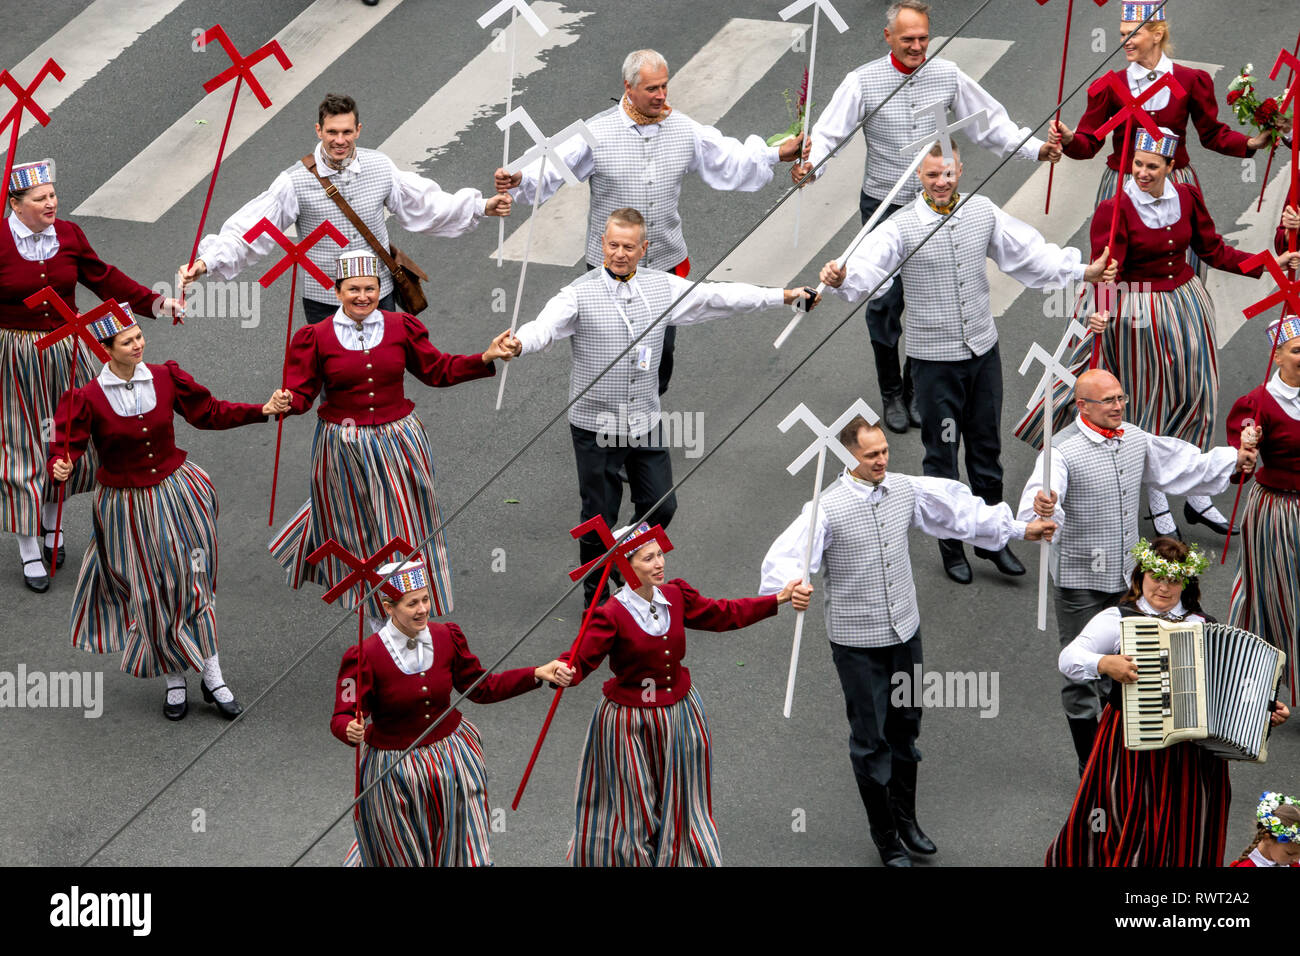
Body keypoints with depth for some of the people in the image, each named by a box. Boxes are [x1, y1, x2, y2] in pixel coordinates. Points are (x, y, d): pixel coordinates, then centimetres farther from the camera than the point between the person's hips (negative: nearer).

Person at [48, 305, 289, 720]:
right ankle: (175, 680, 23)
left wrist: (263, 410, -4)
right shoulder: (88, 398, -15)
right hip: (127, 506, -2)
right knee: (151, 592, 6)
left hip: (177, 494, 2)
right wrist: (59, 469, -35)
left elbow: (209, 412, 4)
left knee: (192, 581, 4)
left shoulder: (166, 378, -6)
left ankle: (211, 675, 15)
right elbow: (64, 448, -12)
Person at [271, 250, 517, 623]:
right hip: (343, 448, -2)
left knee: (405, 524, 11)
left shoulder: (401, 327, -1)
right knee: (351, 526, 13)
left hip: (396, 442, 2)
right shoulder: (317, 337, -7)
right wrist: (283, 402, -30)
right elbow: (301, 393, -7)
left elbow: (438, 371, 5)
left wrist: (486, 358, -6)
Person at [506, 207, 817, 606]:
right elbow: (546, 325, -27)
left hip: (646, 422, 4)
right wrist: (519, 343, -50)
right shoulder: (581, 293, -12)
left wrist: (783, 296, 4)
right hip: (596, 424, -4)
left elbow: (717, 296, 5)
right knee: (599, 517, 5)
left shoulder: (663, 287, 1)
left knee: (660, 506, 10)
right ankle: (596, 596, 24)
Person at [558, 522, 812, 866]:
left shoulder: (675, 596, -3)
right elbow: (580, 660, -27)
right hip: (631, 725, -5)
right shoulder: (611, 615, -22)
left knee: (681, 807, 17)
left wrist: (780, 599, 2)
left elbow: (725, 614, 6)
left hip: (680, 715, 5)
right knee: (634, 813, 8)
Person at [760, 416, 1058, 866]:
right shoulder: (828, 507, -18)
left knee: (905, 728, 17)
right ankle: (886, 836, 18)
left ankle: (906, 818, 35)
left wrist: (1019, 529, 12)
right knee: (871, 739, 4)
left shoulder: (907, 490, -1)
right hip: (857, 643, -5)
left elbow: (960, 510, 10)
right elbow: (786, 557, -27)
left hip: (905, 632, 5)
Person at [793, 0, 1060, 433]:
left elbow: (989, 121, 3)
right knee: (885, 302, 3)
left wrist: (1034, 149, -7)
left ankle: (917, 388, 26)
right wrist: (810, 165, -36)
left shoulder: (948, 75, -3)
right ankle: (891, 395, 20)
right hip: (884, 207, -2)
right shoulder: (864, 81, -12)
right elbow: (830, 131, -16)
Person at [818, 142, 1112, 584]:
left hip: (983, 351, 4)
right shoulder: (902, 227, -14)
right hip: (935, 359, -4)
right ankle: (950, 543, 21)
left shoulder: (983, 212, 0)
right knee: (942, 454, 6)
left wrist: (1085, 271, 2)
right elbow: (868, 268, -28)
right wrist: (841, 278, -50)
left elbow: (1030, 253, 7)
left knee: (986, 447, 15)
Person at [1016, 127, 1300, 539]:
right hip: (1141, 313, -5)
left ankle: (1196, 494, 26)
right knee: (1148, 400, 5)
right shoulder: (1115, 209, -16)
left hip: (1186, 302, 5)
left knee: (1195, 393, 10)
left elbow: (1213, 250, 8)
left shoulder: (1187, 197, 0)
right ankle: (1157, 503, 21)